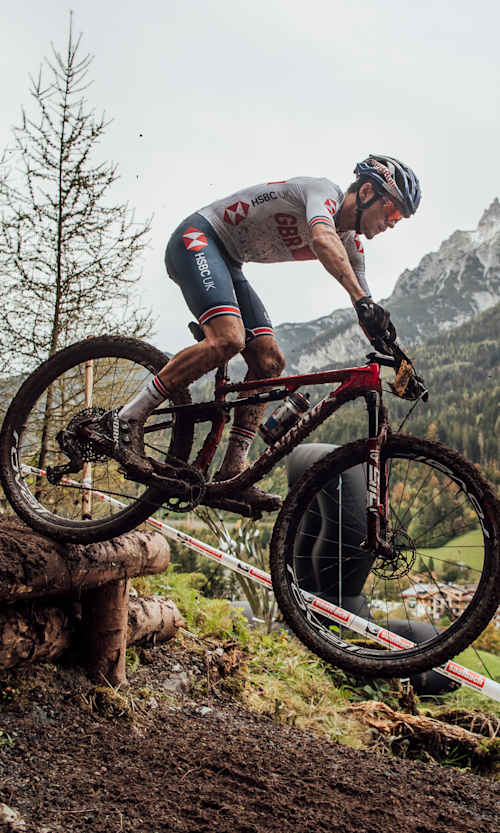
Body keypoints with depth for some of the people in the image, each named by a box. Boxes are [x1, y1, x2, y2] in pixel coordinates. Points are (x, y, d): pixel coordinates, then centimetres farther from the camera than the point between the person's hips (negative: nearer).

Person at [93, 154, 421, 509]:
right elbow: (322, 239, -40)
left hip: (228, 263, 9)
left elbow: (370, 319, 9)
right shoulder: (323, 190, -16)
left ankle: (232, 471, -5)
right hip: (197, 239, -9)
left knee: (269, 360, -6)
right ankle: (128, 419, -22)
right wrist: (362, 299, -52)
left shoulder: (351, 244, 9)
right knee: (228, 339, -30)